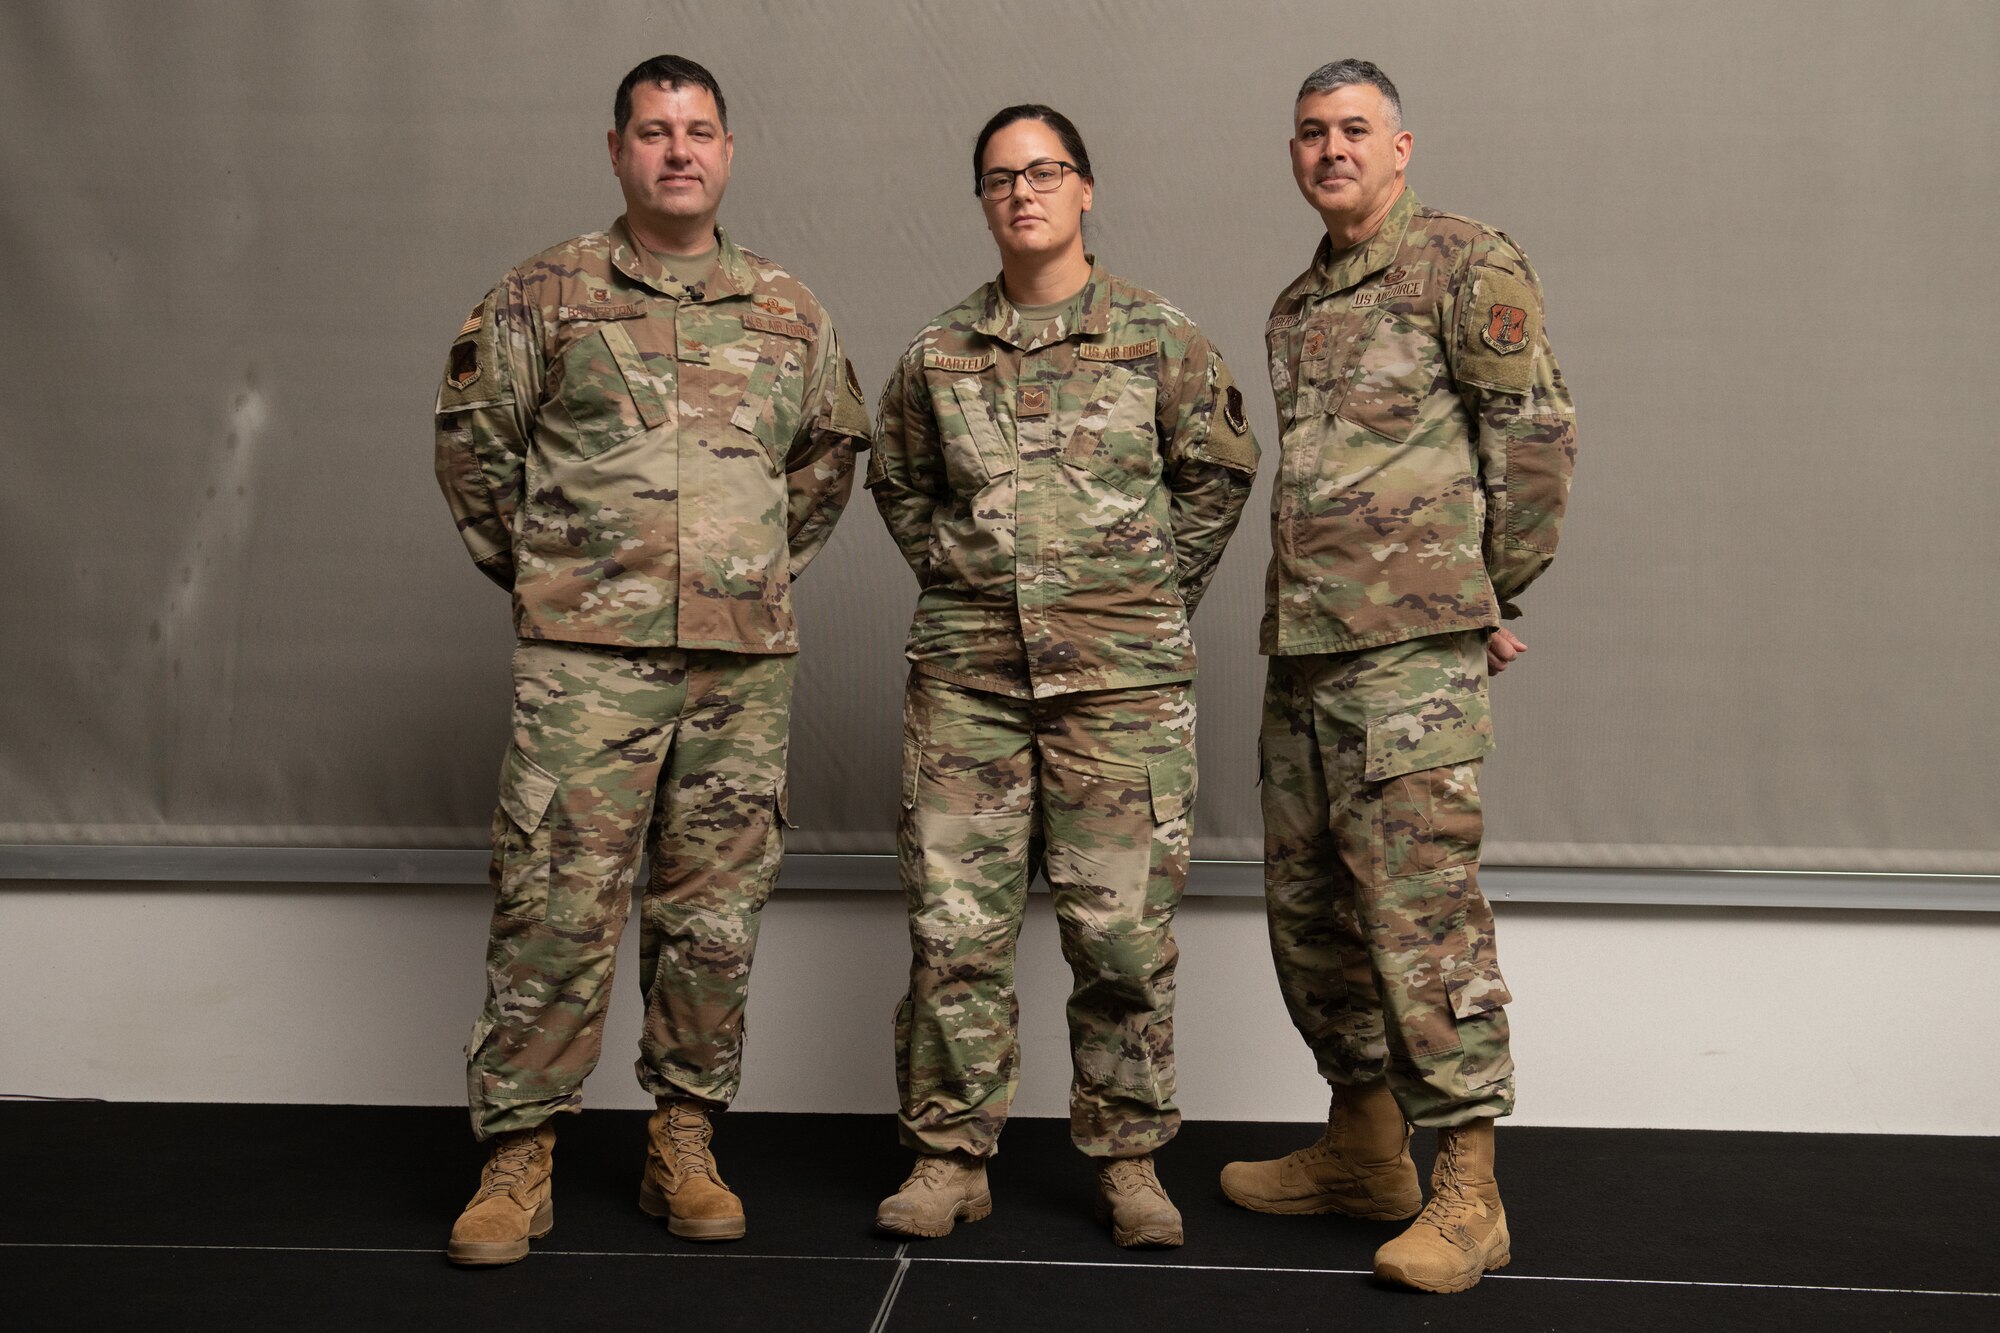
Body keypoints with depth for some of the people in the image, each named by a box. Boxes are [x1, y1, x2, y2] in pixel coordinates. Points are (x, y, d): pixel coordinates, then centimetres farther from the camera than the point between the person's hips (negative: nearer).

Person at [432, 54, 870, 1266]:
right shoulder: (546, 294, 4)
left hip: (747, 660, 3)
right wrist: (538, 571, 10)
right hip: (586, 654, -2)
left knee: (716, 913, 7)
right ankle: (518, 1158, 8)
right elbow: (473, 438, 9)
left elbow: (834, 449, 23)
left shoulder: (790, 312, 12)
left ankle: (685, 1143, 20)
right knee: (556, 906, -4)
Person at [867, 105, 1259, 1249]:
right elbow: (898, 479, 23)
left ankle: (1129, 1155, 17)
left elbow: (1220, 470, 11)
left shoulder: (1159, 337, 4)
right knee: (955, 921, 2)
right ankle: (952, 1155, 16)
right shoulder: (939, 353, 9)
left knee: (1125, 927, 1)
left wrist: (1153, 595, 7)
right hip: (968, 669, 2)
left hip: (1122, 676, -2)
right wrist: (954, 575, 12)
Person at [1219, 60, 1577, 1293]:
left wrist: (1495, 594, -4)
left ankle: (1468, 1197, -1)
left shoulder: (1468, 264, -1)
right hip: (1300, 645, 8)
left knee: (1423, 905, -10)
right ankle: (1365, 1148, 27)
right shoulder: (1298, 307, 21)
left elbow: (1537, 430, -5)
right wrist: (1295, 612, 18)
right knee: (1309, 902, 12)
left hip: (1412, 646, -8)